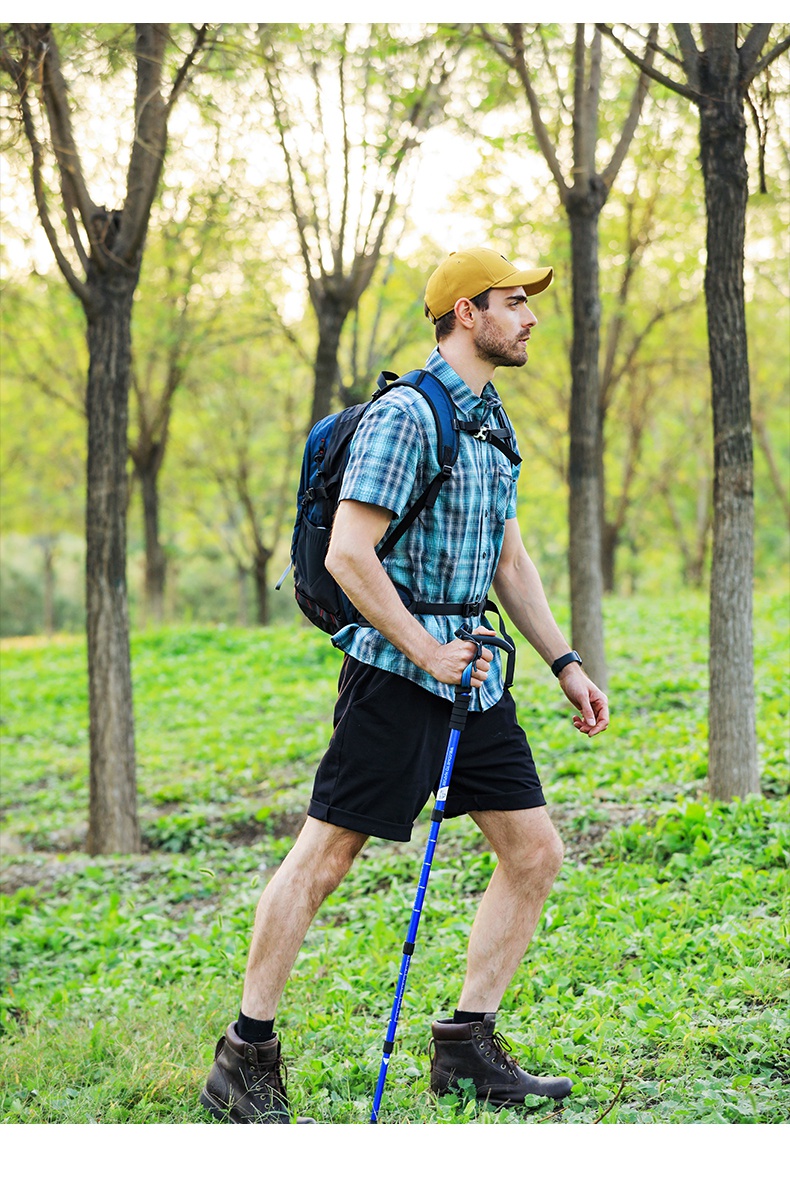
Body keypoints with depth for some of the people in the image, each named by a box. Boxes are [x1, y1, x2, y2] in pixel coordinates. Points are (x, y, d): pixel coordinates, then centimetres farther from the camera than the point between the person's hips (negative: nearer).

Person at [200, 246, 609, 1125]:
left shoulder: (491, 424, 16)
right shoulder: (403, 416, -12)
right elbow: (348, 554, -19)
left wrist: (564, 662, 18)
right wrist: (426, 652, -18)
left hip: (474, 675, 9)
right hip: (397, 673, -9)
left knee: (535, 853, 5)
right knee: (322, 859, -4)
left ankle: (466, 1044, 14)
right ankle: (244, 1062, 5)